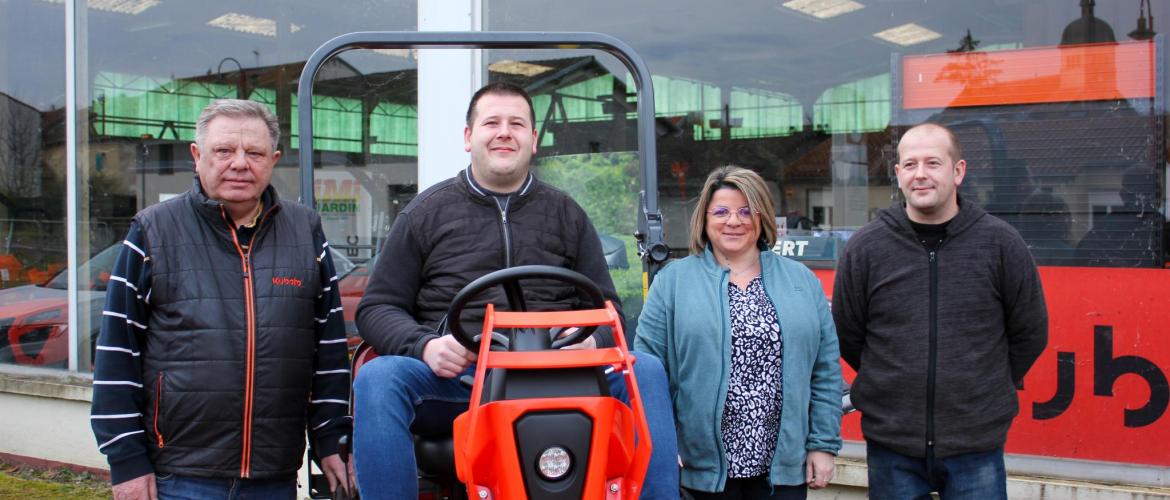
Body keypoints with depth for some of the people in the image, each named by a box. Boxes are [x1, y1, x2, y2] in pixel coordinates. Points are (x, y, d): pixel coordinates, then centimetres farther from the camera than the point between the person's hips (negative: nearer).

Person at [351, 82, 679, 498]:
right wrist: (424, 345, -11)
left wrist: (591, 342, -8)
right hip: (456, 377, -1)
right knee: (377, 379, -30)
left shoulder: (567, 214, 18)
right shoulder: (426, 212, 13)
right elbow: (377, 307, 11)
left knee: (645, 370, -22)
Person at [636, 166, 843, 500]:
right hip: (708, 465, -1)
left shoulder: (802, 281, 9)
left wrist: (823, 444, 2)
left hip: (785, 464, 2)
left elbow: (826, 373, 8)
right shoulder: (672, 282, 2)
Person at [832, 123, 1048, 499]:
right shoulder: (865, 247, -1)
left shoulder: (1002, 243, -1)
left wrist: (987, 389, 9)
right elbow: (846, 335, 7)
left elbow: (1030, 333, 8)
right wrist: (896, 384, 9)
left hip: (977, 447, 0)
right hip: (890, 445, 1)